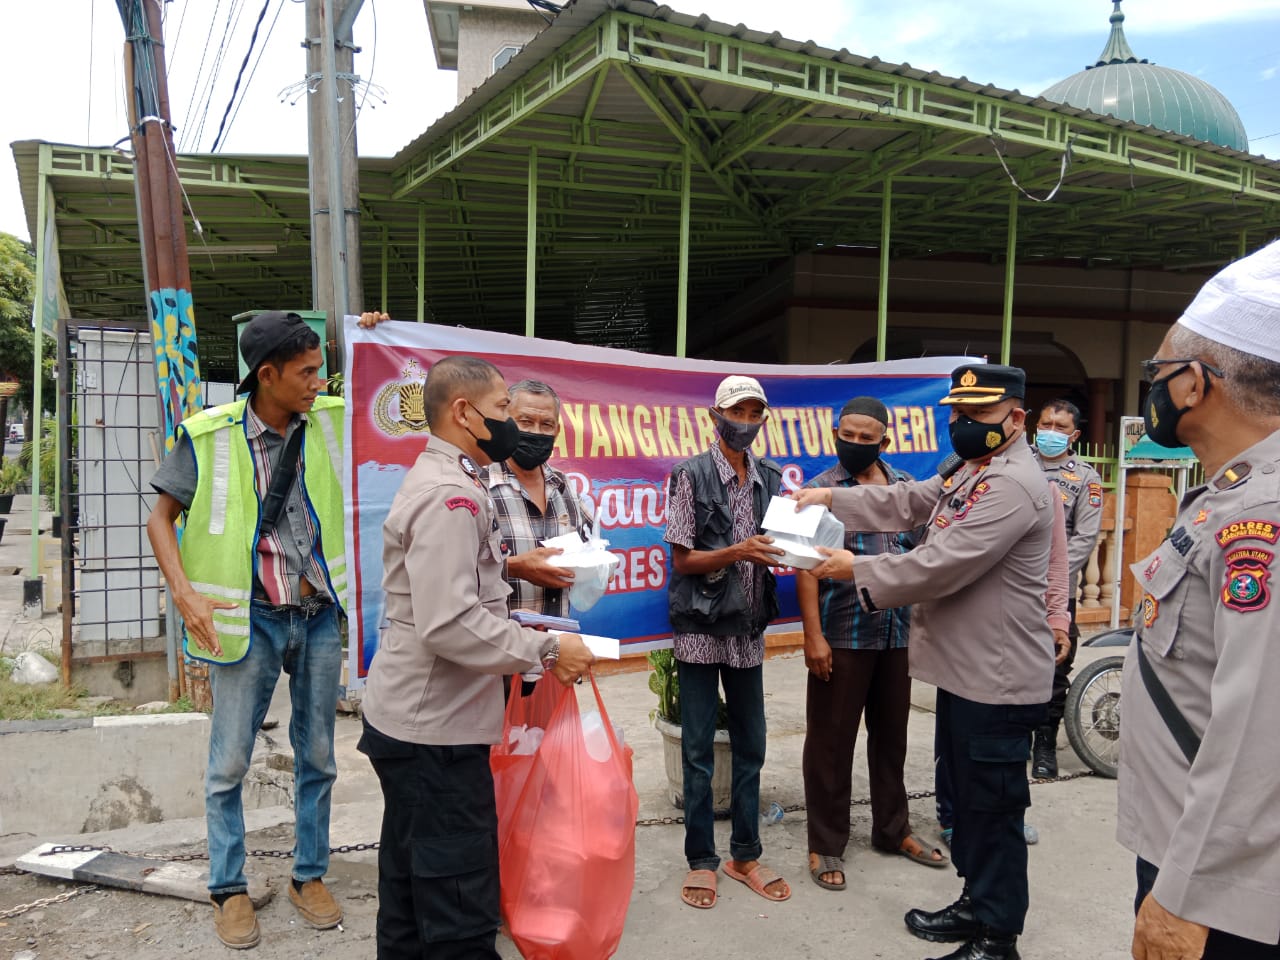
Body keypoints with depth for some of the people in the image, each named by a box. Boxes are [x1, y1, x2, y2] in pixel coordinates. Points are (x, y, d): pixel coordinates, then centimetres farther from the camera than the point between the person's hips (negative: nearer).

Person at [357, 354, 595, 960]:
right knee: (459, 903, 0)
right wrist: (547, 649, -20)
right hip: (436, 729, -11)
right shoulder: (451, 495, -20)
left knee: (411, 881, 22)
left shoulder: (433, 480, 14)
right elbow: (450, 625, -27)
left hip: (407, 720, 11)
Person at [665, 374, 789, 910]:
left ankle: (745, 855, 27)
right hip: (701, 629, -5)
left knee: (750, 746, 13)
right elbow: (683, 559, -9)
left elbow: (776, 547, 11)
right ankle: (701, 860, 20)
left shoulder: (770, 478, 6)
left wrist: (785, 554, -11)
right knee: (698, 749, 6)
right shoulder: (692, 475, -8)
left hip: (748, 630, 5)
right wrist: (738, 552, -23)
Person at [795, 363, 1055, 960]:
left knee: (993, 806, 4)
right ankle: (975, 904, 37)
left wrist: (857, 570, -16)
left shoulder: (1013, 485, -21)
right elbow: (908, 503, 12)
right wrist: (830, 498, 2)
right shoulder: (972, 471, 13)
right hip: (964, 667, 10)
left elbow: (940, 565, -25)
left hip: (996, 678, -10)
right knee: (968, 794, 21)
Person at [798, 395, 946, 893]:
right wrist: (813, 636, -15)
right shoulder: (820, 489, -4)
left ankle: (892, 829, 35)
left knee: (891, 735, 17)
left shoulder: (905, 487, 8)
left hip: (898, 634, 5)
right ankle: (826, 845, 19)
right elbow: (806, 569, -9)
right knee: (831, 741, 4)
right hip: (842, 637, -4)